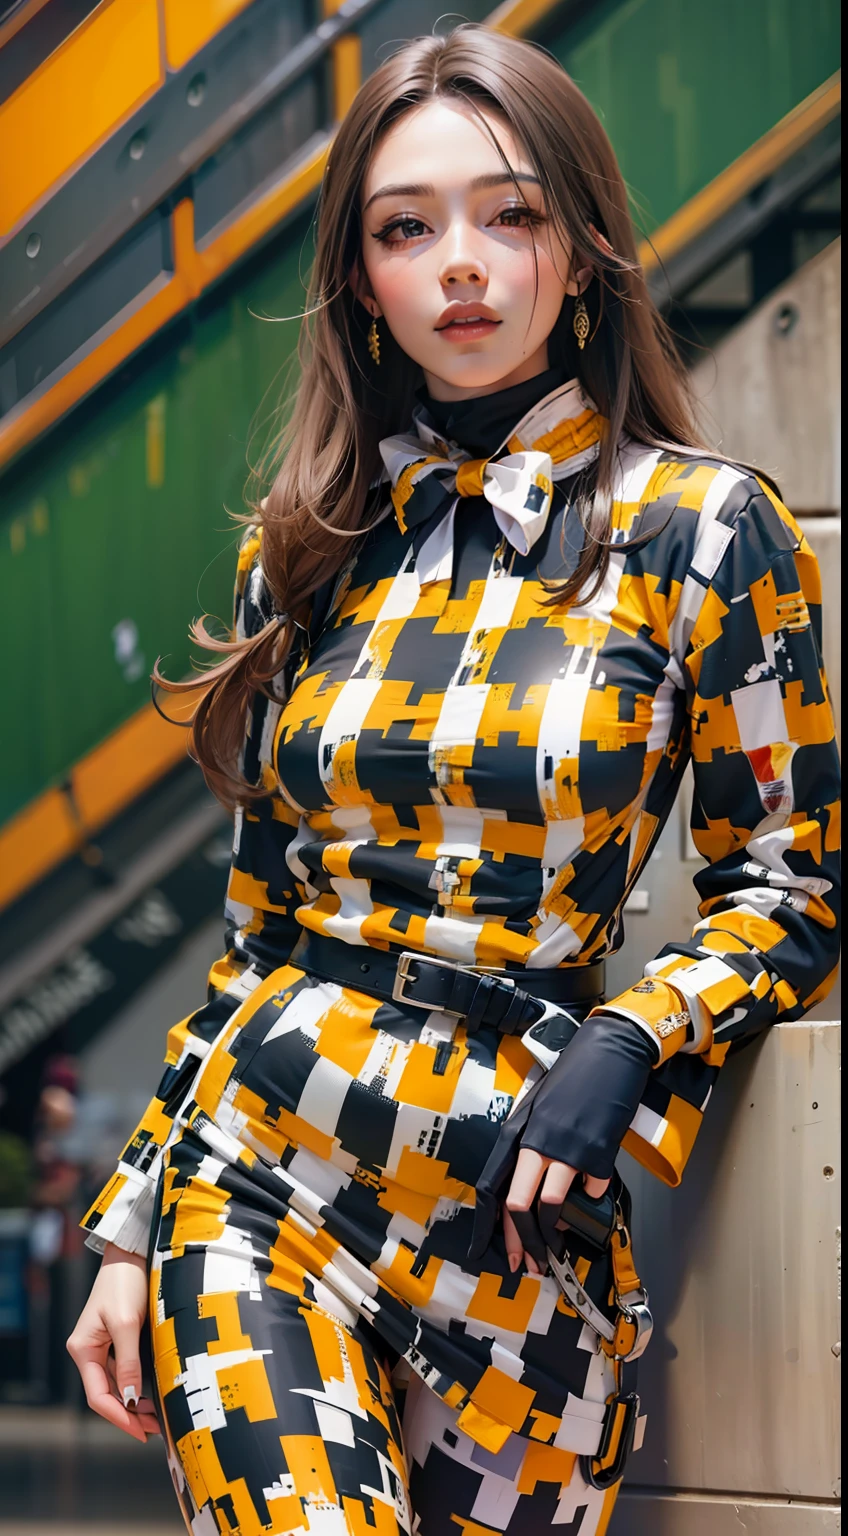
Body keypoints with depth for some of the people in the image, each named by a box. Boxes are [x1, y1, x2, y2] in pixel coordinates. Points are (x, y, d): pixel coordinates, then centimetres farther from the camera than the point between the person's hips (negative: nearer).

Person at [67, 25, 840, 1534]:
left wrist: (628, 1046, -14)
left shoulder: (700, 528, -2)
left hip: (513, 1227, -2)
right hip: (249, 1179, 2)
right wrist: (131, 1223, 11)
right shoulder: (306, 549, 9)